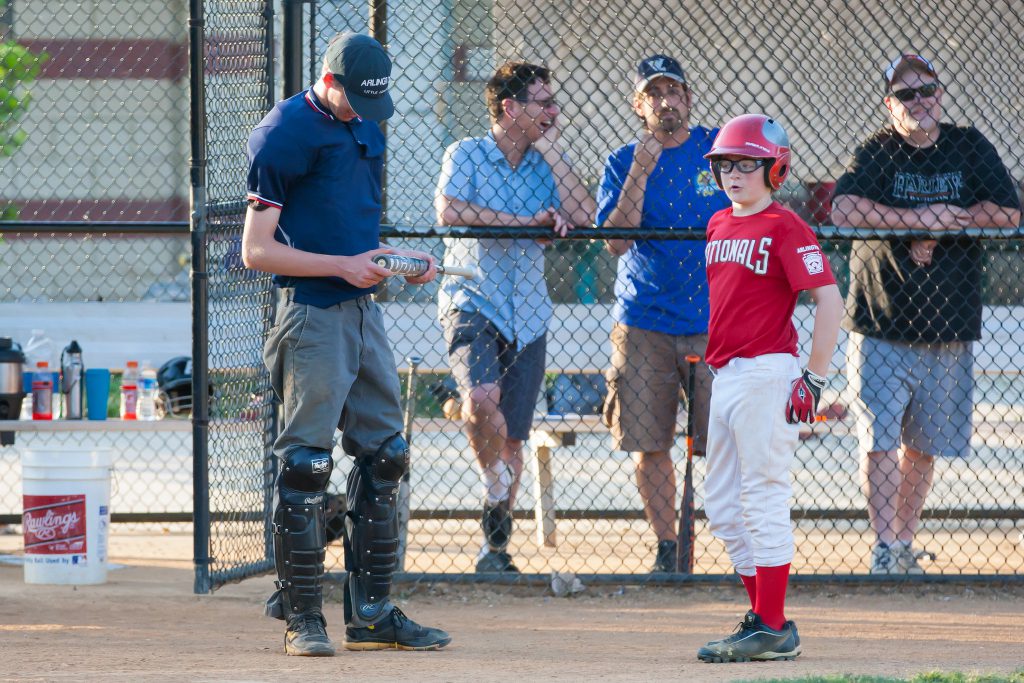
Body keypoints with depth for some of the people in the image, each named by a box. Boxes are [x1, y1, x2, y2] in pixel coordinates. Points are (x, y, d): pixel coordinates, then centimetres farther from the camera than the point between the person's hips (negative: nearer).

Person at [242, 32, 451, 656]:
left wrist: (399, 259, 4)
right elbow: (256, 250, -12)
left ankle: (372, 614, 15)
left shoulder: (367, 130, 15)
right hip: (311, 316, -8)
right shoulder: (285, 133, -10)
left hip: (364, 311, 8)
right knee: (306, 464, -6)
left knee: (384, 456, 9)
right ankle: (303, 619, 0)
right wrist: (344, 265, -19)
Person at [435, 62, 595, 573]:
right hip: (473, 304, -4)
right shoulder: (468, 155, -2)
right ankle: (496, 488, -4)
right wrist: (526, 221, -16)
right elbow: (449, 211, -19)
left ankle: (495, 546, 18)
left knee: (511, 438, 6)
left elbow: (583, 218, -5)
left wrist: (550, 151, -6)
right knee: (483, 400, -30)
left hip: (527, 317, 4)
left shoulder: (546, 164, 10)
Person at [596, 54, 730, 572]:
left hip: (715, 321, -1)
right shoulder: (622, 164, 5)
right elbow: (616, 241, -7)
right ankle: (666, 547, 11)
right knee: (648, 445, 0)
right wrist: (641, 172, -15)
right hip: (644, 323, 1)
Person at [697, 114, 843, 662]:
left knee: (763, 500, -8)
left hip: (768, 374, -9)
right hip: (725, 378, 9)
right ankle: (764, 615, 18)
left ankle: (773, 632, -4)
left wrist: (814, 377, -16)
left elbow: (829, 299, -15)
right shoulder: (719, 225, 15)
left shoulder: (784, 227, -10)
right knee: (721, 506, 11)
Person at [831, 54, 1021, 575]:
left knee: (924, 447, 8)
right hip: (880, 326, -2)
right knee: (880, 441, -10)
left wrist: (940, 224, -13)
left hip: (948, 332, 2)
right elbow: (844, 209, -17)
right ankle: (886, 550, -9)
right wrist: (921, 219, -19)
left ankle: (904, 547, 19)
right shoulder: (876, 153, -1)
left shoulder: (969, 147, 6)